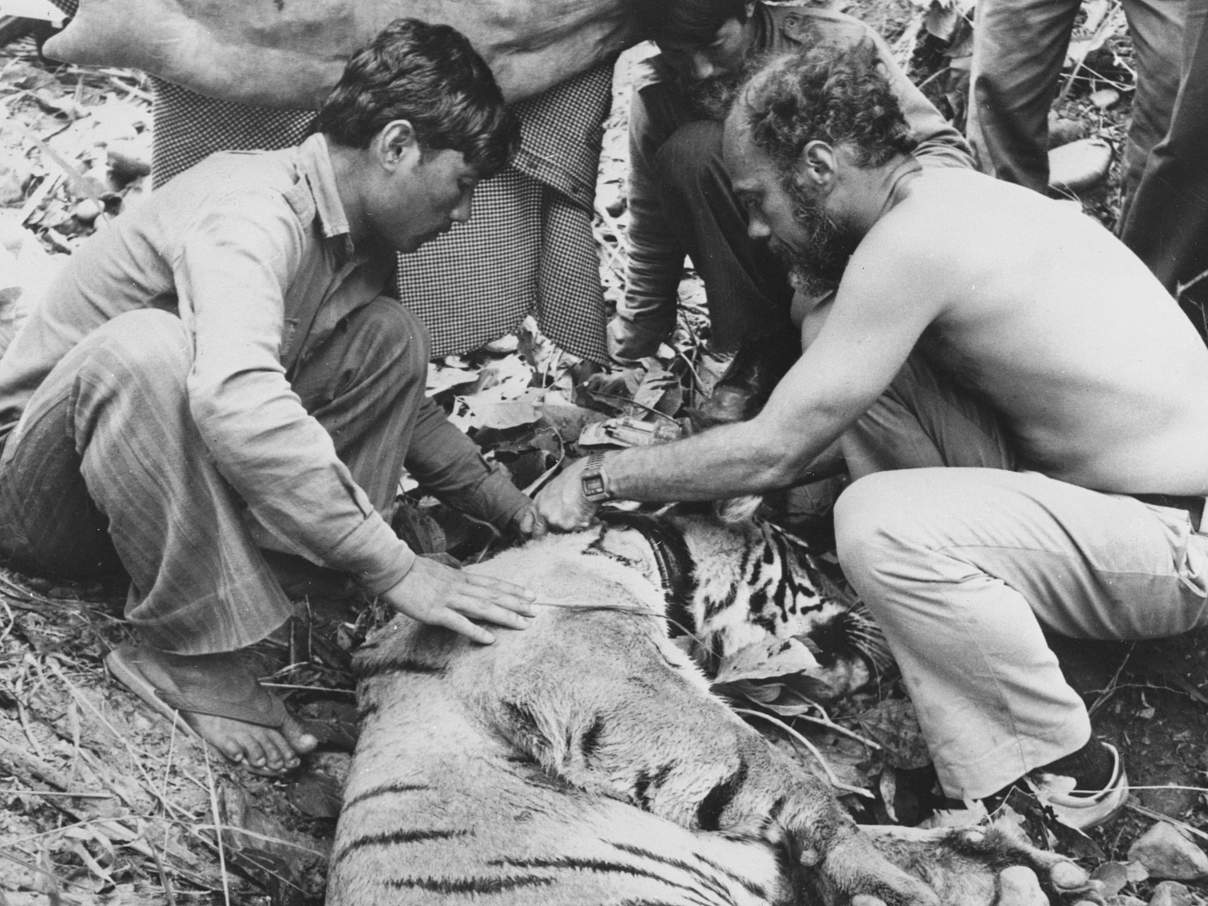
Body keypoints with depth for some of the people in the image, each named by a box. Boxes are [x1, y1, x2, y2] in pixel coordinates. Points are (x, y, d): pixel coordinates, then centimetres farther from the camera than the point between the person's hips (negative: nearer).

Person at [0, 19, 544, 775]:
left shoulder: (363, 242, 0)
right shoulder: (251, 208, -27)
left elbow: (396, 398, 15)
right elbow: (236, 402, -45)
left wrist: (502, 500, 4)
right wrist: (392, 565, -41)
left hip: (176, 476, 7)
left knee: (392, 336, -5)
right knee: (146, 343, -38)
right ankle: (192, 652, -27)